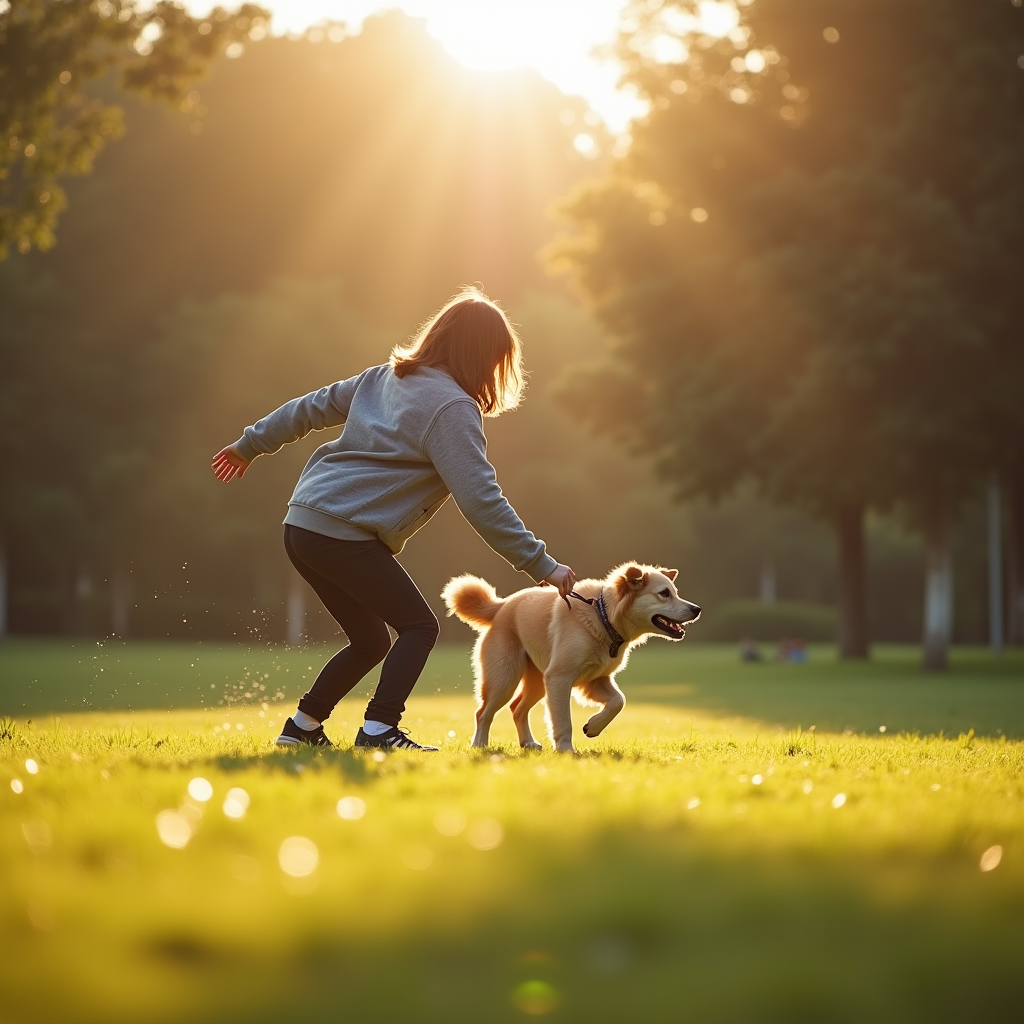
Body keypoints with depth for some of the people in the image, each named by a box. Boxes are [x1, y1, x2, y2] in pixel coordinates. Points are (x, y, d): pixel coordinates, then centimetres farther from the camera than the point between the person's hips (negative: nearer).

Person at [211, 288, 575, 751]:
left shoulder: (386, 377, 15)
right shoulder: (452, 407, -10)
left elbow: (312, 407, 24)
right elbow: (481, 500, -16)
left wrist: (251, 444, 37)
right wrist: (542, 566, -13)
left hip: (302, 524, 9)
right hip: (346, 534, -9)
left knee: (371, 640, 18)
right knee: (419, 627, -3)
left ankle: (301, 728, 20)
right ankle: (379, 730, -15)